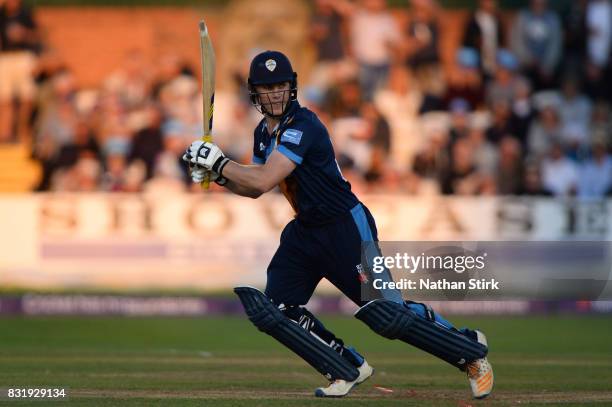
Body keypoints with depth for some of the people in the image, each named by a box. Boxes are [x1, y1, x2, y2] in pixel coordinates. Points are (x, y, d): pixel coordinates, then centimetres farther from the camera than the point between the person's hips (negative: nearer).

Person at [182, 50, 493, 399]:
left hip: (347, 229, -9)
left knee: (387, 315, -11)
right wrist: (217, 174, 1)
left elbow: (263, 181, -29)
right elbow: (254, 189, 18)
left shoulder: (303, 126, -21)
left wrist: (218, 161, -18)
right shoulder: (264, 131, 9)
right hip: (305, 232, 9)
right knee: (274, 310, -1)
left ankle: (470, 349, 6)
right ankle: (348, 369, 12)